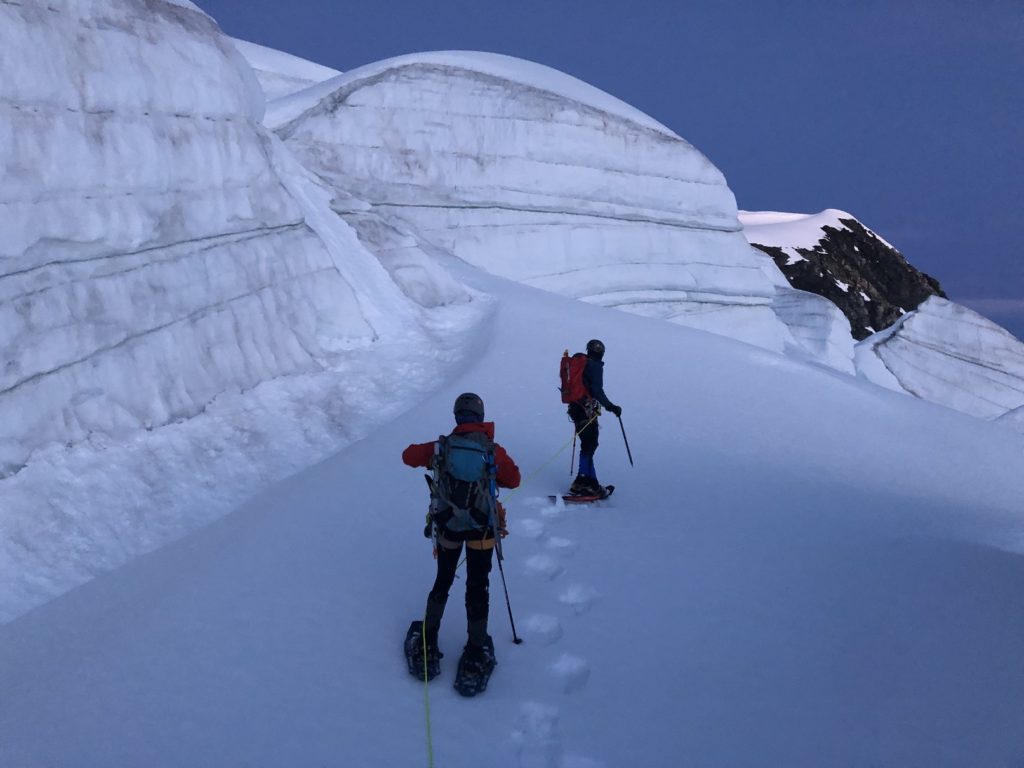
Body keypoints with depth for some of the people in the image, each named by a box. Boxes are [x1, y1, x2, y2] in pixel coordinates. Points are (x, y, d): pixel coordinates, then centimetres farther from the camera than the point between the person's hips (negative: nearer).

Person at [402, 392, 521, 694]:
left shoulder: (442, 446, -6)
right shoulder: (493, 450, -8)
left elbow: (408, 456, 7)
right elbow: (513, 479, 3)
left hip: (448, 525, 2)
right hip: (482, 526, -2)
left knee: (443, 581, 20)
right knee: (478, 587, 8)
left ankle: (428, 641, 29)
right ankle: (476, 653, 10)